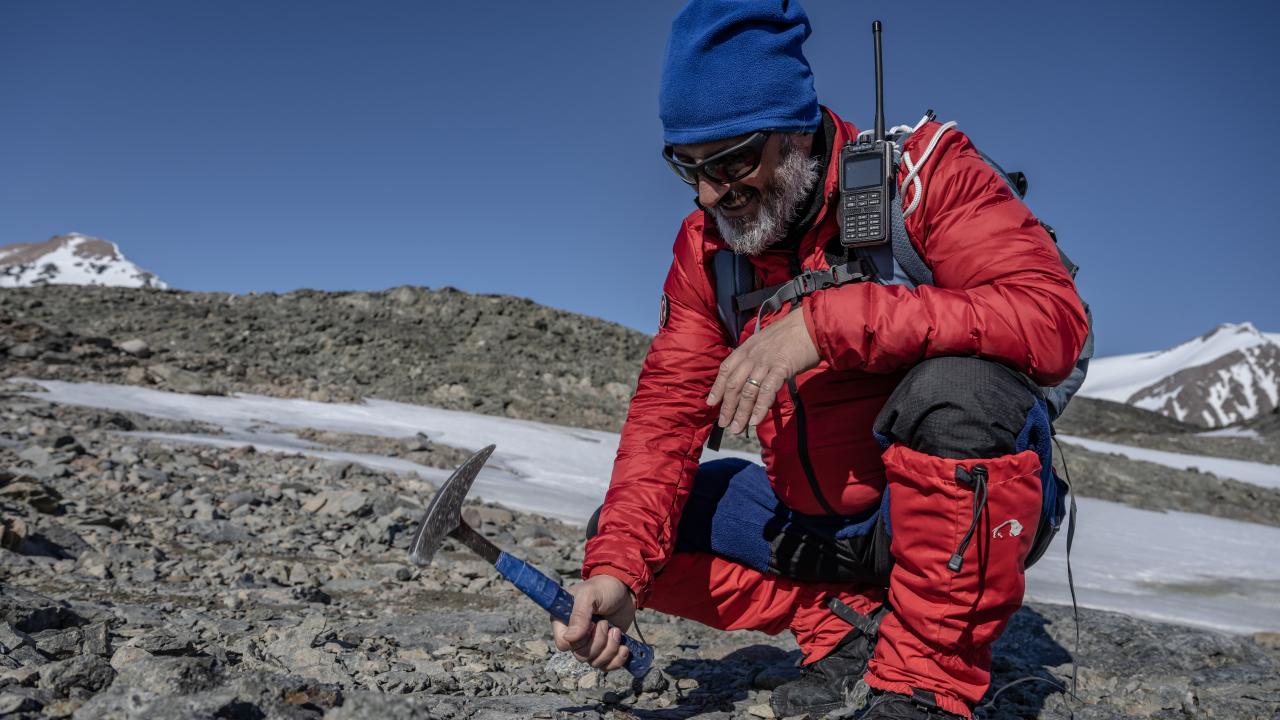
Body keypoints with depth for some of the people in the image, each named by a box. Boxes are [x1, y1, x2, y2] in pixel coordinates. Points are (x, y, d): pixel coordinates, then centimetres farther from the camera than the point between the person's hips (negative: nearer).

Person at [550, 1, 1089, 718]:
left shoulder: (922, 171, -16)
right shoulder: (706, 244, -1)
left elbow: (1054, 318, -30)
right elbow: (668, 410, -6)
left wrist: (827, 322, -37)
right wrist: (617, 566, -21)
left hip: (962, 505, -5)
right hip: (814, 519, 5)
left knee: (960, 387, -36)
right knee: (623, 522, -1)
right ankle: (849, 625, 2)